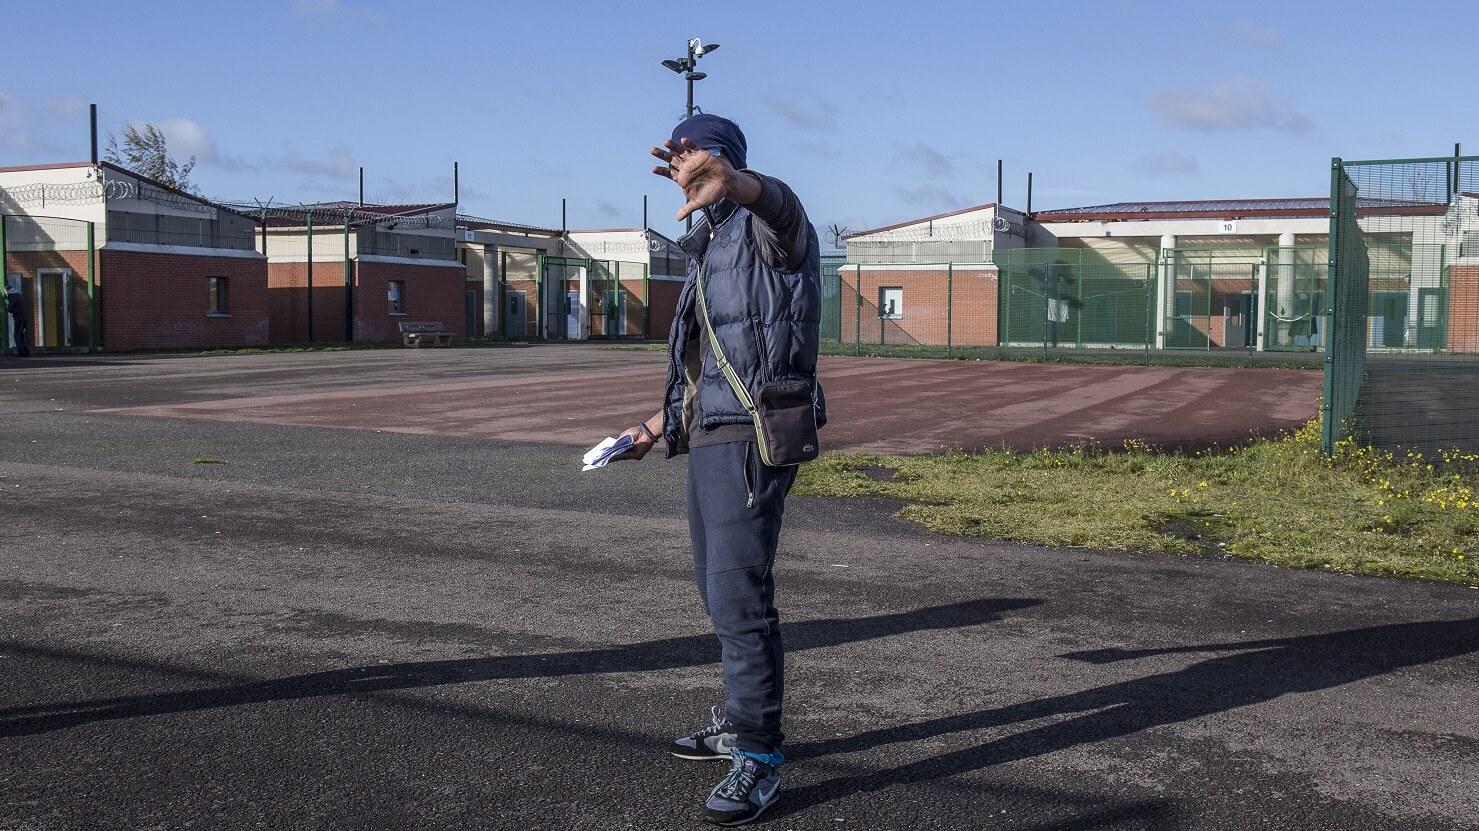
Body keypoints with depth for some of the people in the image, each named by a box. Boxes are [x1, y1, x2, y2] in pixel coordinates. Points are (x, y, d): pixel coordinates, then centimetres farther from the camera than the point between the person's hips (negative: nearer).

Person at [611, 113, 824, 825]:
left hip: (750, 439, -10)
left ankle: (758, 756, -2)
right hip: (707, 439, 10)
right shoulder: (708, 249, 22)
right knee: (718, 589, 17)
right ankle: (742, 718, 32)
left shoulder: (768, 227, -6)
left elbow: (778, 201, -35)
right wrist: (654, 429, 33)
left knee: (740, 595, -10)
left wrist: (727, 178, -57)